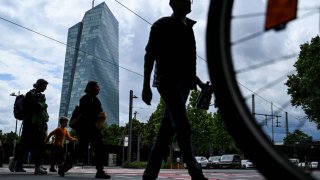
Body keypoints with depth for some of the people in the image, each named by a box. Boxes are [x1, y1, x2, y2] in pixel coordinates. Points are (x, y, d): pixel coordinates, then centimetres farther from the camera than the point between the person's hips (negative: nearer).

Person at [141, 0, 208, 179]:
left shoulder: (188, 28, 24)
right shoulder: (163, 25, 2)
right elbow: (150, 56, -4)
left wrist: (199, 82, 21)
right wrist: (146, 86, -13)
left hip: (183, 84, 7)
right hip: (168, 82, -7)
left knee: (167, 130, 3)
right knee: (183, 128, -15)